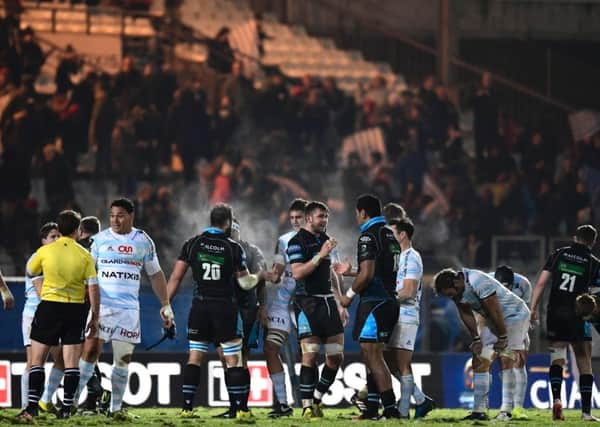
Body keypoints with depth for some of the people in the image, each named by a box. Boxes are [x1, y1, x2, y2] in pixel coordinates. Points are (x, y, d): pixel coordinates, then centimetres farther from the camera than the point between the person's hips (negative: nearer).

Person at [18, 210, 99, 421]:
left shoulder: (45, 251, -3)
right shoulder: (85, 255, -2)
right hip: (76, 309, 1)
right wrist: (95, 317, 4)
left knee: (37, 361, 4)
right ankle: (66, 408, 2)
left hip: (49, 307, -1)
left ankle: (32, 407, -5)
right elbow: (93, 287, -3)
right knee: (71, 363, 5)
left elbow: (30, 272, 16)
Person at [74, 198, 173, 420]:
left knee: (123, 359, 2)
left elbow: (156, 275, 14)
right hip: (101, 305, -2)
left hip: (129, 308, 2)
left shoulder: (143, 241, 7)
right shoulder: (100, 239, 4)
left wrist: (165, 305, 11)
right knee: (90, 351, -10)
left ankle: (116, 408, 8)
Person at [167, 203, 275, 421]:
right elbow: (246, 282, 3)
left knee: (194, 358, 8)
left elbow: (176, 277, 0)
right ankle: (241, 409, -1)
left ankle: (187, 407, 4)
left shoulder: (193, 244, 1)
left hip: (200, 307, 2)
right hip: (225, 308, -2)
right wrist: (261, 276, 23)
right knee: (233, 361, 1)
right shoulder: (234, 248, -4)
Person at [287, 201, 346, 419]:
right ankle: (307, 406, -7)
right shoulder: (297, 242, -7)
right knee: (310, 356, -11)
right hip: (307, 303, -8)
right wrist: (320, 255, -22)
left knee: (336, 356, 4)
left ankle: (317, 398, 18)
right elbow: (297, 273, -19)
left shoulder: (325, 239, 17)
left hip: (327, 301, 8)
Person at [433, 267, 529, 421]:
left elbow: (495, 311, -26)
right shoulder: (458, 292, -8)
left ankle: (506, 410, -16)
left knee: (506, 360, -16)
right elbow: (467, 315, 3)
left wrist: (502, 337, -17)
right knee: (479, 361, 2)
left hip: (514, 315, -8)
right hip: (493, 322, 8)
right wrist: (476, 339, -2)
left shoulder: (479, 283, -33)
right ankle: (479, 410, 4)